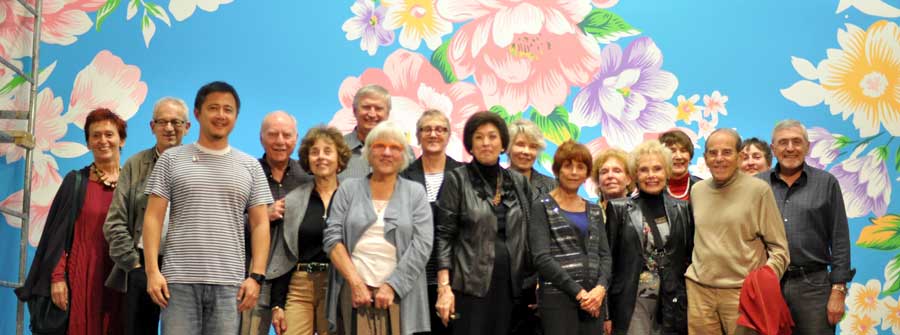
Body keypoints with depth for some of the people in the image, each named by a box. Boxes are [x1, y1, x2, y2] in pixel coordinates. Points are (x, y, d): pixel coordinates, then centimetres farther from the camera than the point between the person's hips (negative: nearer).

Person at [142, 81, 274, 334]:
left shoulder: (250, 167, 11)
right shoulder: (171, 160, 7)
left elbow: (260, 224, 8)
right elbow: (153, 218, 3)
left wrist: (256, 276, -2)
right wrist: (152, 271, -7)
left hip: (229, 283, 1)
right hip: (179, 280, -1)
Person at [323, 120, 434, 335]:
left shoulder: (416, 193, 8)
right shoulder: (349, 189, 10)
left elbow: (422, 245, -1)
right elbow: (332, 238, 3)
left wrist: (391, 286, -9)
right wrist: (355, 282, -8)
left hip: (399, 294, 0)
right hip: (354, 290, 0)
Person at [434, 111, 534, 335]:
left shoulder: (519, 182, 11)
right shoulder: (456, 180, 0)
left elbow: (528, 235, 15)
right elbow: (444, 236, -4)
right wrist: (444, 286, -12)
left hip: (509, 283, 4)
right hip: (470, 282, -4)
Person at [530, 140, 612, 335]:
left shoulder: (594, 211, 18)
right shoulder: (542, 207, 1)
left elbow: (605, 255, 11)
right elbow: (542, 257, -9)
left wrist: (601, 288, -8)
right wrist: (578, 292, -13)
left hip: (592, 298, 5)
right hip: (557, 297, -5)